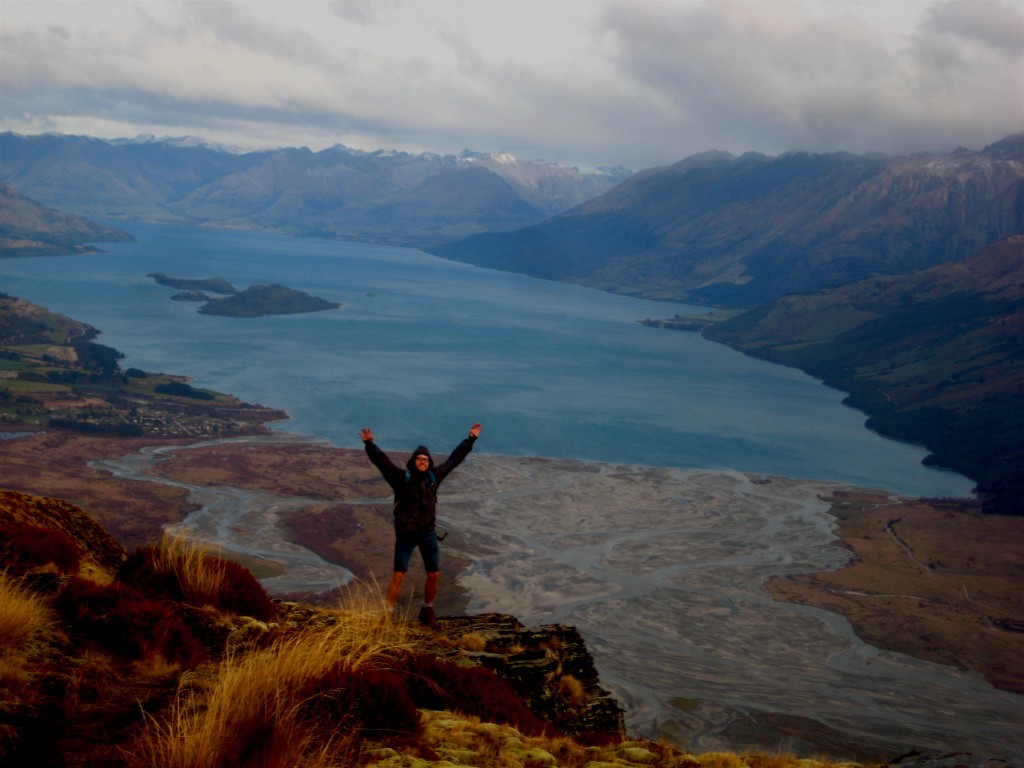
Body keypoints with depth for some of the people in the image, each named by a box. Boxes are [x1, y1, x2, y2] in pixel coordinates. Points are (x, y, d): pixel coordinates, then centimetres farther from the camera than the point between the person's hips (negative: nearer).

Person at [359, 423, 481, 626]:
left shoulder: (433, 477, 4)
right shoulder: (401, 477, -7)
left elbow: (454, 458, 12)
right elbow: (382, 461, -18)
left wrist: (471, 439, 15)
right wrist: (370, 444, -33)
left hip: (428, 533, 4)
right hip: (405, 534, -4)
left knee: (434, 574, 5)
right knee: (398, 575, -5)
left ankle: (428, 610, 24)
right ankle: (388, 613, 2)